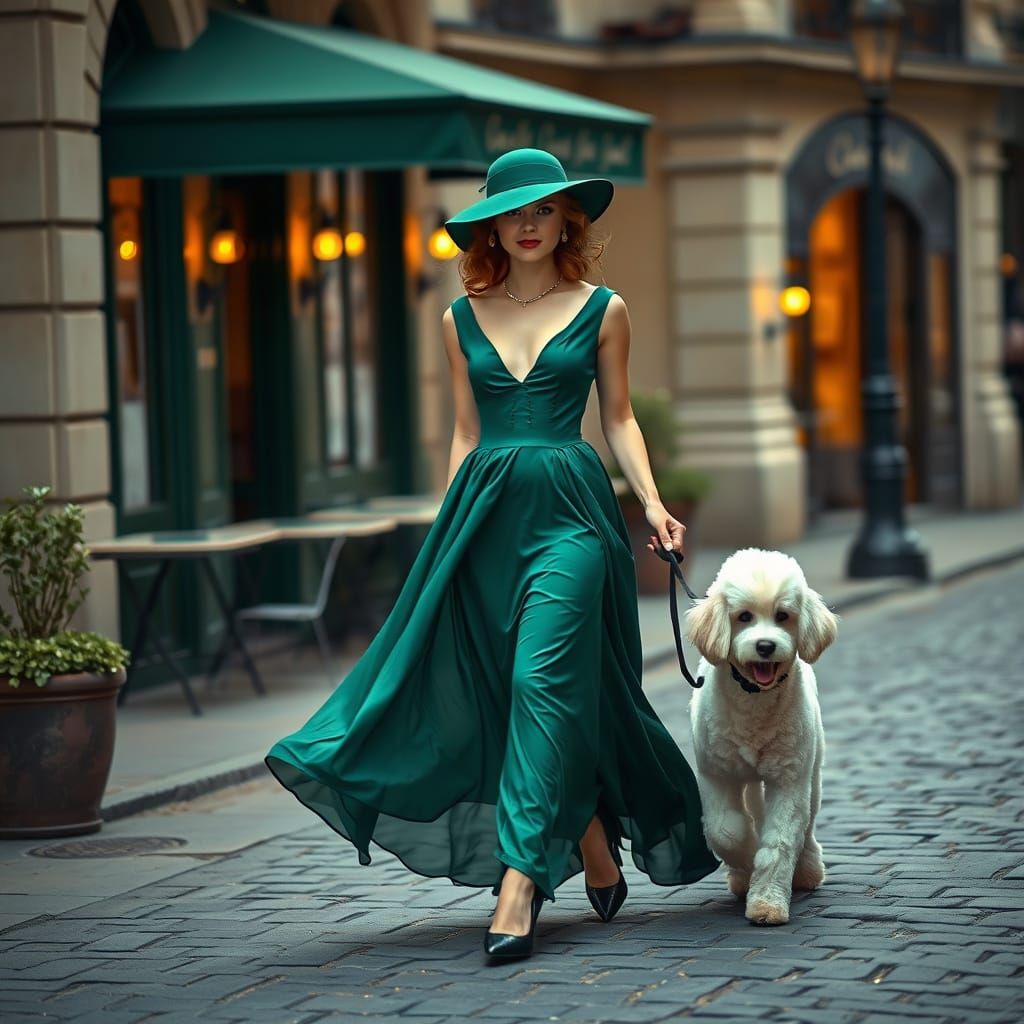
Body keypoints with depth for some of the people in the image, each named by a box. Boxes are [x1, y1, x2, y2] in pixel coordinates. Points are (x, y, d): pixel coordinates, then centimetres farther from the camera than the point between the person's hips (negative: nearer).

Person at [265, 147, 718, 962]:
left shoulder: (602, 310, 5)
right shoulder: (463, 321, 12)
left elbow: (619, 417, 8)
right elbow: (466, 434, 15)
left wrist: (652, 504, -4)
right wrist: (450, 533, 10)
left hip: (569, 506, -4)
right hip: (487, 508, 4)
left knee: (542, 683, -14)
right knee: (484, 691, 4)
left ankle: (519, 881, -17)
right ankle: (597, 847, 21)